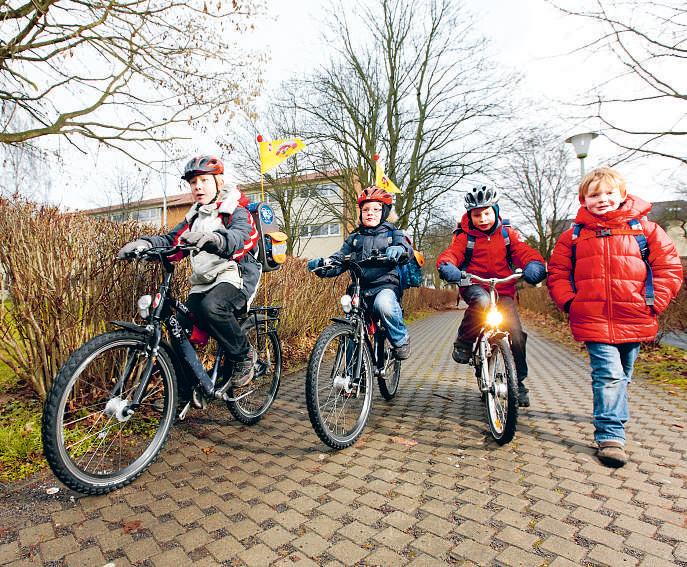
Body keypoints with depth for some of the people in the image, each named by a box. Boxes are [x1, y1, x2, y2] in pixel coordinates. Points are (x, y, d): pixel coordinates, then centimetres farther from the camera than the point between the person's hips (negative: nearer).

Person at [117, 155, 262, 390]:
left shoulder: (236, 211, -2)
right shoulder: (194, 217, 20)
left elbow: (239, 238, -25)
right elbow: (171, 241, 8)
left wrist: (212, 238, -46)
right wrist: (145, 243, -14)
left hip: (235, 276, -6)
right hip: (204, 282, 7)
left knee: (211, 307, -35)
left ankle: (244, 355, -13)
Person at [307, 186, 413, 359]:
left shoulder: (392, 233, 10)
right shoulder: (354, 238, 17)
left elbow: (407, 250, -10)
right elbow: (338, 260, 8)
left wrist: (399, 250, -35)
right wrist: (321, 265, -14)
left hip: (385, 286, -3)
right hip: (360, 289, 3)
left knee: (383, 304, -36)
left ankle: (401, 340, -11)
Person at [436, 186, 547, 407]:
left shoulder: (507, 234, 11)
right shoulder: (465, 237, 4)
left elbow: (523, 251, 0)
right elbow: (451, 253, -10)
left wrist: (535, 264, -23)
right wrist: (447, 266, -35)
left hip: (503, 291, 3)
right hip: (475, 286, -2)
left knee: (515, 333, -12)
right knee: (482, 301, -39)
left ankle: (518, 381, 9)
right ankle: (463, 342, -14)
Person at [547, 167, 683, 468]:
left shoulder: (644, 228, 4)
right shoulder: (574, 235, 4)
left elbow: (669, 265, 4)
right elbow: (557, 272, 8)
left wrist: (654, 302, -4)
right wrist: (570, 301, -3)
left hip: (634, 320, 2)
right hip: (593, 320, -2)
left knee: (621, 376, 18)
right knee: (608, 375, -10)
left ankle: (611, 416, 41)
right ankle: (610, 436, -3)